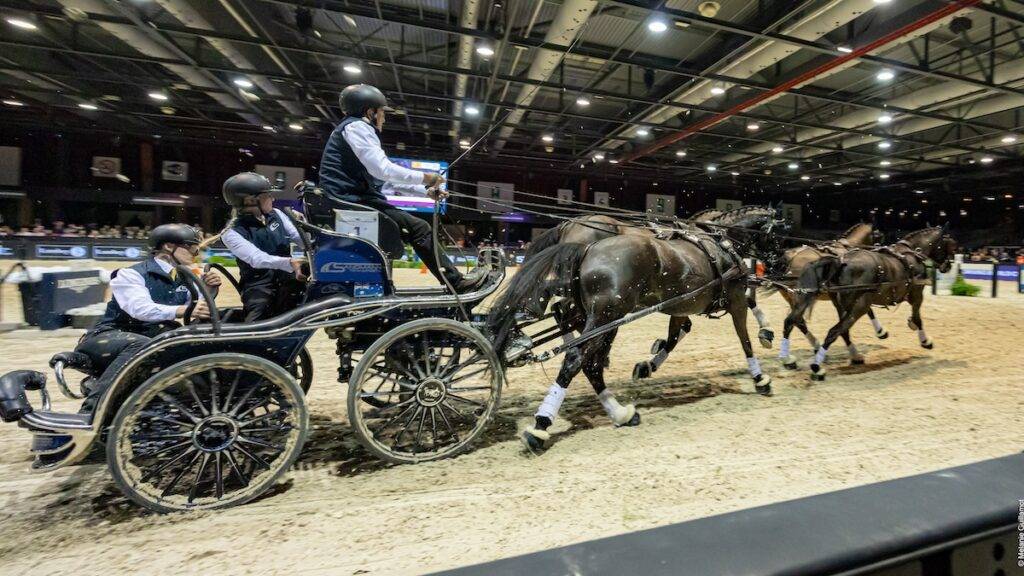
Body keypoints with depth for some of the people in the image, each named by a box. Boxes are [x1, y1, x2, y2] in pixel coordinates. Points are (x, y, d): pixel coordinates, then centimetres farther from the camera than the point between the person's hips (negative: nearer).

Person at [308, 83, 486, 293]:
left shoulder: (357, 129, 27)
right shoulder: (357, 126, -5)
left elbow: (387, 177, 24)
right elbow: (383, 170, -20)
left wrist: (426, 190, 19)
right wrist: (424, 177, -10)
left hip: (349, 201, 10)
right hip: (350, 203, -10)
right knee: (419, 228, -13)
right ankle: (458, 282, -9)